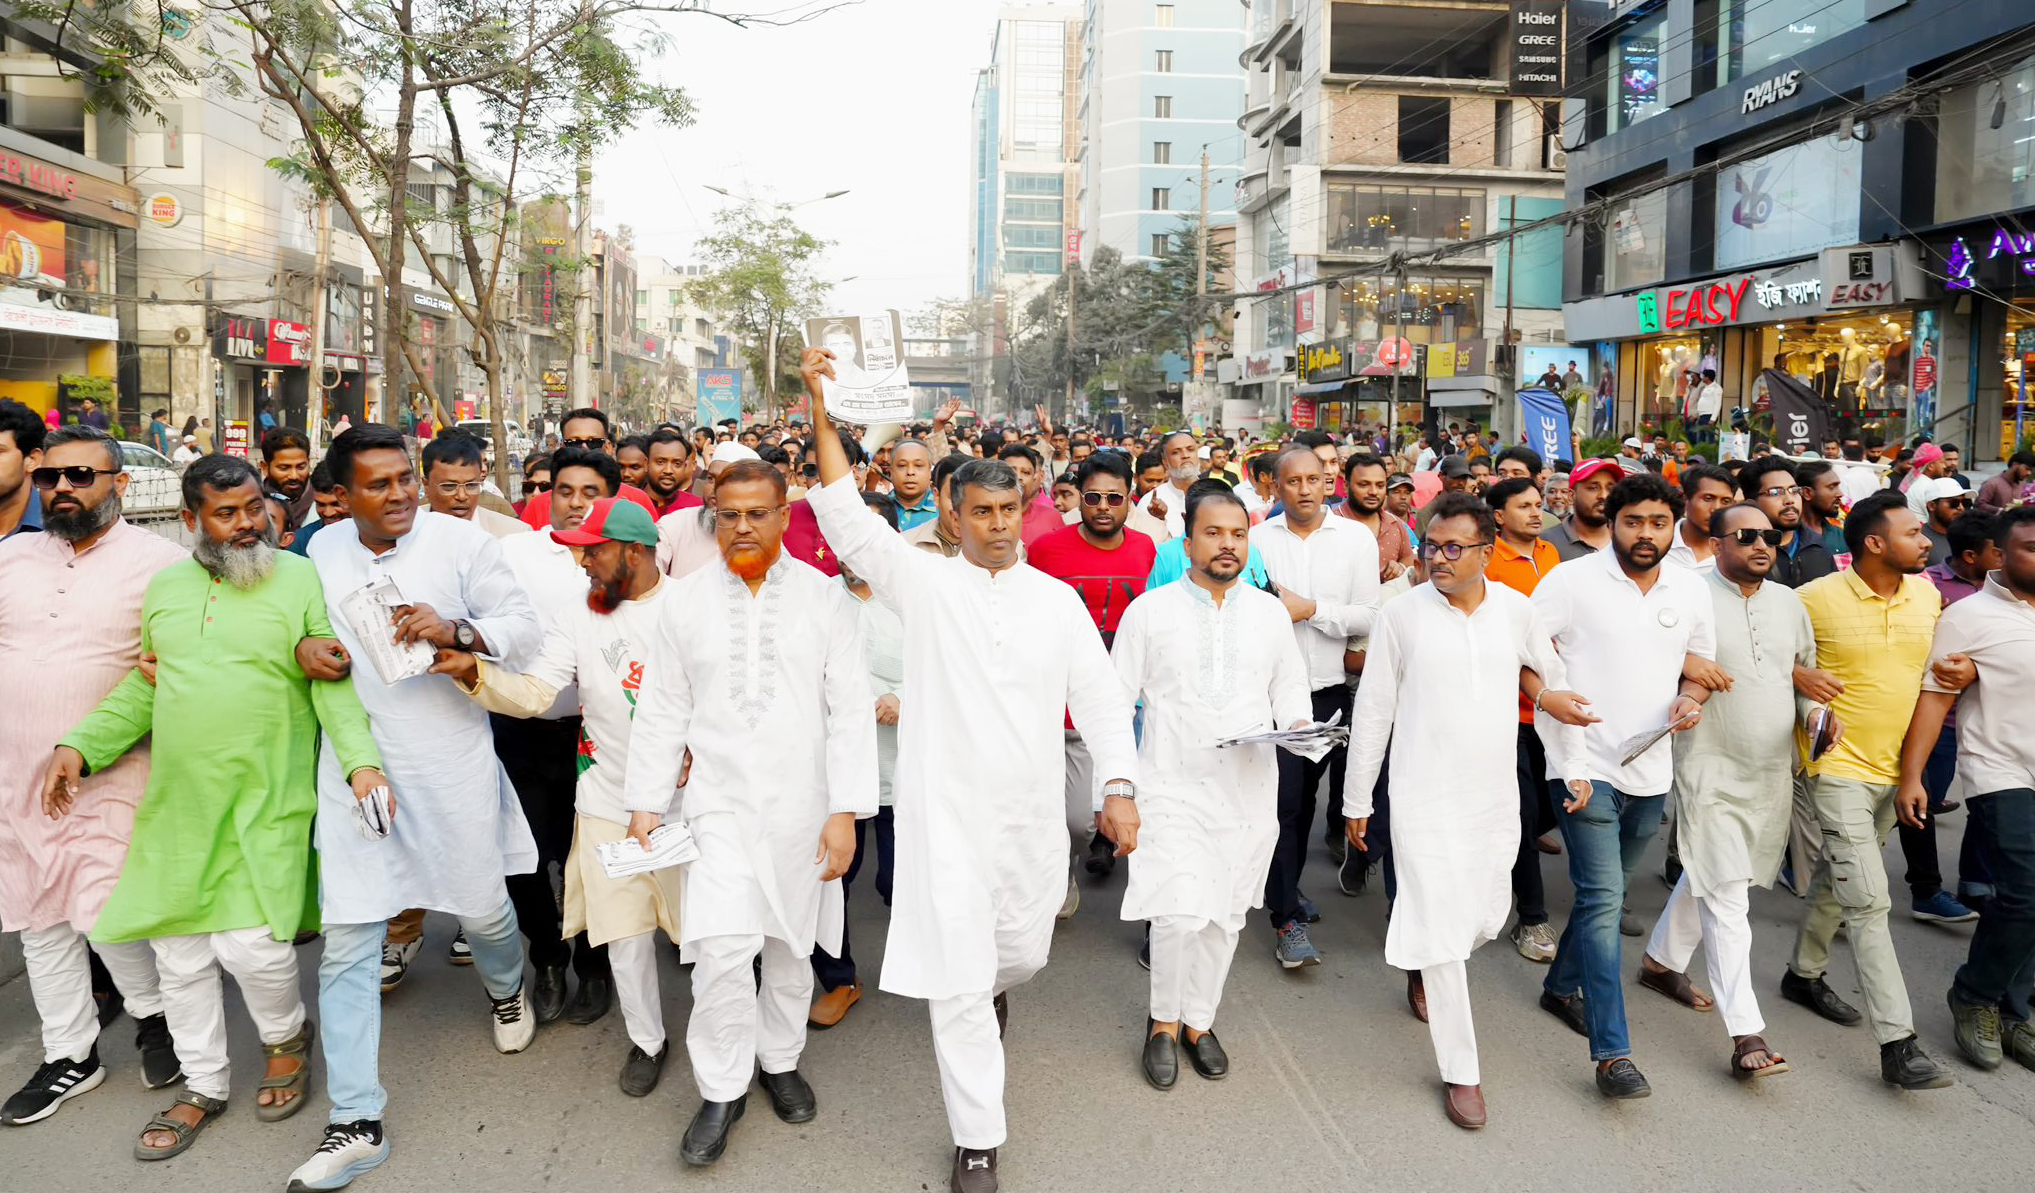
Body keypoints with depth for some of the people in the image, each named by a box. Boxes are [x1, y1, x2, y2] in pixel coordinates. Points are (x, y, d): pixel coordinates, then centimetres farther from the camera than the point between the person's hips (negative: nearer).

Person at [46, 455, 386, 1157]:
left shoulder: (302, 581, -5)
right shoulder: (166, 587, 10)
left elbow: (335, 684, -11)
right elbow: (142, 685, 18)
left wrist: (360, 759, -24)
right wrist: (80, 744, 8)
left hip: (265, 807, -5)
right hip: (176, 806, 5)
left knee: (252, 946, -10)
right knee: (179, 953, 12)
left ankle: (285, 1035, 24)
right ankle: (203, 1086, 33)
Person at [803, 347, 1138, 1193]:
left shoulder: (1058, 600, 5)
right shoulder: (925, 583, -1)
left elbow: (1100, 696, 3)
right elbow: (848, 517, -9)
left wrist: (1118, 784, -9)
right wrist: (821, 411, -17)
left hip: (1031, 814, 3)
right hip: (946, 811, -2)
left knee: (1023, 953, 18)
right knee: (955, 980, -1)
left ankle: (995, 985, 57)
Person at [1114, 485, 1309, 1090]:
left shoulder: (1270, 612, 8)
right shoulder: (1149, 611, -1)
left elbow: (1289, 686, 18)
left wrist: (1298, 725, -4)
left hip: (1249, 788, 3)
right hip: (1173, 786, -3)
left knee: (1225, 914, 11)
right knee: (1180, 914, -12)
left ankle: (1199, 1019, 31)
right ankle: (1163, 1021, 13)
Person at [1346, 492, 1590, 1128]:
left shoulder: (1516, 610, -2)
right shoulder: (1401, 614, -9)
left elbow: (1557, 683, 13)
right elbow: (1372, 713, -3)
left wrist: (1574, 765, 12)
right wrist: (1357, 801, 1)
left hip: (1496, 797, 4)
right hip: (1424, 799, -3)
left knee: (1487, 918, 15)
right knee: (1442, 933, -3)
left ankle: (1423, 969, 48)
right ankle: (1461, 1073, 12)